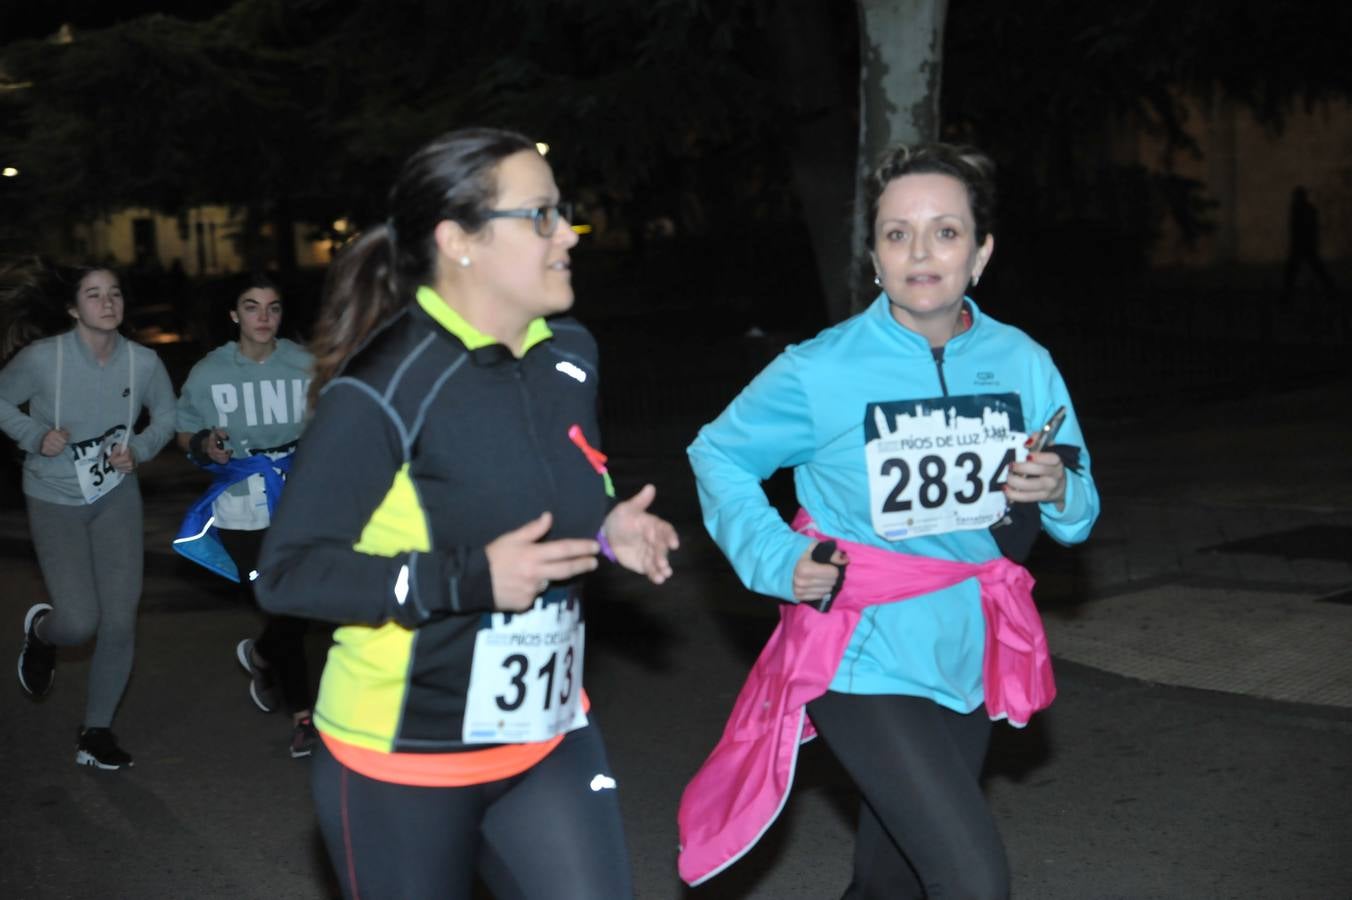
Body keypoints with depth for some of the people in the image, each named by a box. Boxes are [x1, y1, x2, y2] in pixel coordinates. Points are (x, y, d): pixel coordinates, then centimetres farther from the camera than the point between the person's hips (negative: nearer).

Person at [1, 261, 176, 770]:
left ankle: (96, 731, 18)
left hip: (116, 497, 3)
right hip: (54, 501, -2)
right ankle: (41, 631, 28)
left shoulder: (143, 362, -11)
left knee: (119, 621, -1)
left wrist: (139, 449, -10)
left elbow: (166, 416, 8)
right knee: (80, 622, -11)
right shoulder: (41, 359, -18)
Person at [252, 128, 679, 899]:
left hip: (549, 737, 6)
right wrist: (466, 580, -28)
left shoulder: (570, 354, 1)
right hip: (403, 757, -5)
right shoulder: (383, 389, -20)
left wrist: (609, 528, -4)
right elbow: (288, 573, -19)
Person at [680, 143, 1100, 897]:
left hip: (967, 657, 5)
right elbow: (719, 455, 1)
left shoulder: (1025, 364, -4)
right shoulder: (821, 372, -14)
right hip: (866, 660, -4)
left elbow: (1082, 511, 7)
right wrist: (775, 559, -12)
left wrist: (1056, 494, -16)